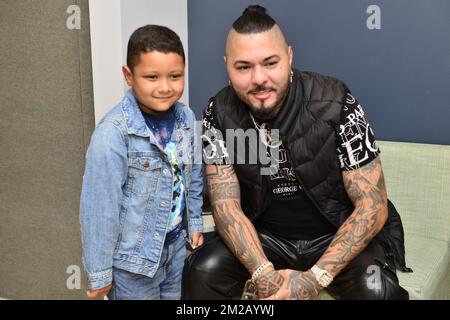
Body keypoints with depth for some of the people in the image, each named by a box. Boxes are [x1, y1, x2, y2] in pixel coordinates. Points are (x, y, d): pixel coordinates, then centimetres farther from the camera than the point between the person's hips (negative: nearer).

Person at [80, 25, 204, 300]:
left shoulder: (186, 118, -7)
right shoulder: (113, 133, -24)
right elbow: (99, 206, -19)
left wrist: (195, 224, 12)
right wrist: (100, 272, -13)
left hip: (177, 246, 5)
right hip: (132, 255, -5)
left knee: (176, 296, 24)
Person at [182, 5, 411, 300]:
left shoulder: (335, 104, -19)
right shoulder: (219, 114, -11)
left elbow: (372, 206, -17)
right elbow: (226, 206, -11)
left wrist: (315, 278, -27)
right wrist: (264, 274, -27)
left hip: (338, 235, -2)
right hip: (264, 236, 3)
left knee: (376, 290, -30)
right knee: (202, 272, -21)